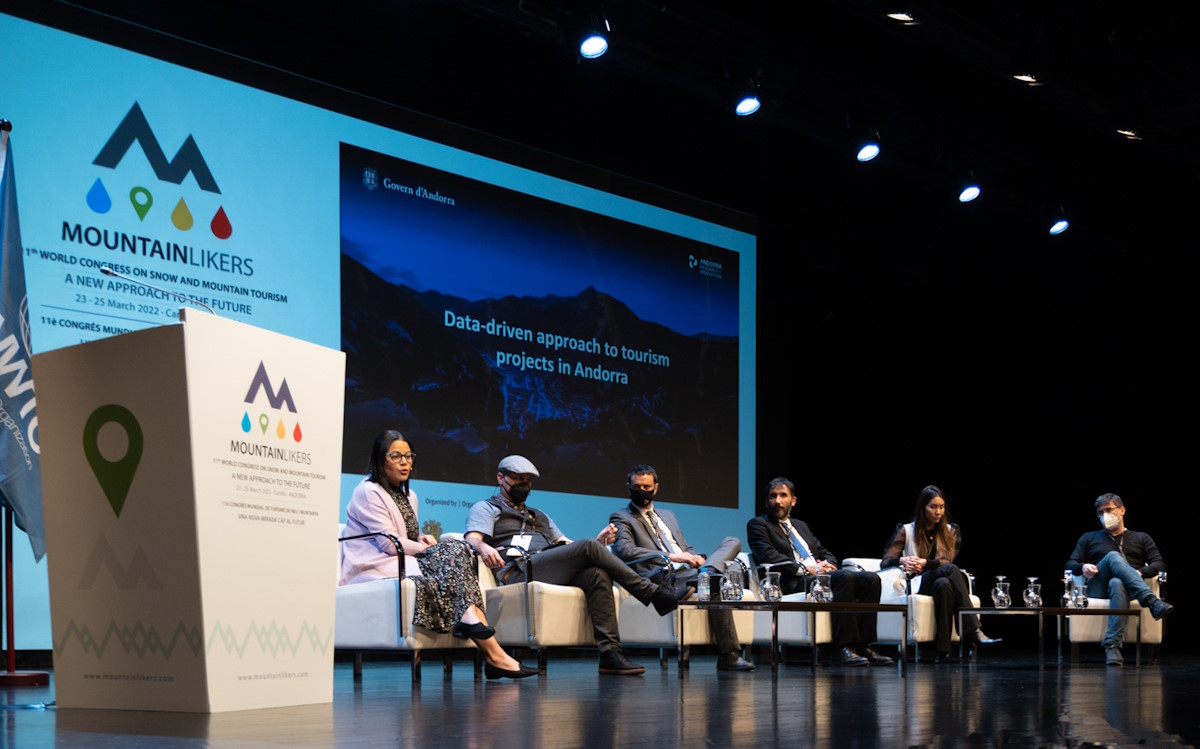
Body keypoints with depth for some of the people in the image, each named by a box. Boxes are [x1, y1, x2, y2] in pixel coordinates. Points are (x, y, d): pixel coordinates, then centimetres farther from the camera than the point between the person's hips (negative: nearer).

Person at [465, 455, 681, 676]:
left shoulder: (539, 516, 38)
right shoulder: (485, 508, 20)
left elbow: (567, 545, 25)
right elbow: (472, 540, -1)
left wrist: (598, 542, 3)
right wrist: (483, 547, -28)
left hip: (553, 571, 6)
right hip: (518, 572, -6)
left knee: (597, 574, -27)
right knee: (588, 547, -24)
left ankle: (610, 652, -35)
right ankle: (653, 593, -18)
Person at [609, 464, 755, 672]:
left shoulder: (668, 515, 33)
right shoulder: (621, 518, 9)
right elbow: (625, 551, -10)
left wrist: (696, 558, 4)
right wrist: (670, 557, -18)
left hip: (689, 570, 8)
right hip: (666, 578, -8)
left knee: (732, 542, -13)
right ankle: (728, 656, -37)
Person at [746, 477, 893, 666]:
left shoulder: (801, 525, 31)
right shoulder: (758, 525, 8)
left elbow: (826, 553, 28)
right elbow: (767, 556, -9)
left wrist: (827, 564, 2)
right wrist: (803, 569, -17)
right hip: (794, 583, -8)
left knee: (870, 579, -15)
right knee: (846, 577, -32)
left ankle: (862, 644, -19)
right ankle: (842, 648, -34)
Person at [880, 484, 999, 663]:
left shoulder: (950, 531, 17)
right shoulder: (906, 530, 9)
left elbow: (946, 561, 1)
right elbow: (885, 562, 1)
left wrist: (925, 563, -19)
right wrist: (902, 560, -22)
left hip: (942, 581, 3)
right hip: (918, 585, -3)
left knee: (943, 584, -37)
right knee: (951, 569, -33)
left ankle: (943, 648, -44)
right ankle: (972, 630, -44)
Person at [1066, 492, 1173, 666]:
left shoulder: (1141, 538, 28)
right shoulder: (1089, 538, 31)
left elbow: (1159, 565, 14)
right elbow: (1070, 565, 19)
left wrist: (1140, 572, -8)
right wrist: (1082, 567, -6)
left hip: (1131, 588, -1)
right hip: (1098, 589, 1)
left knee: (1117, 584, -42)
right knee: (1113, 556, -32)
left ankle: (1112, 645, -58)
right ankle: (1152, 601, -53)